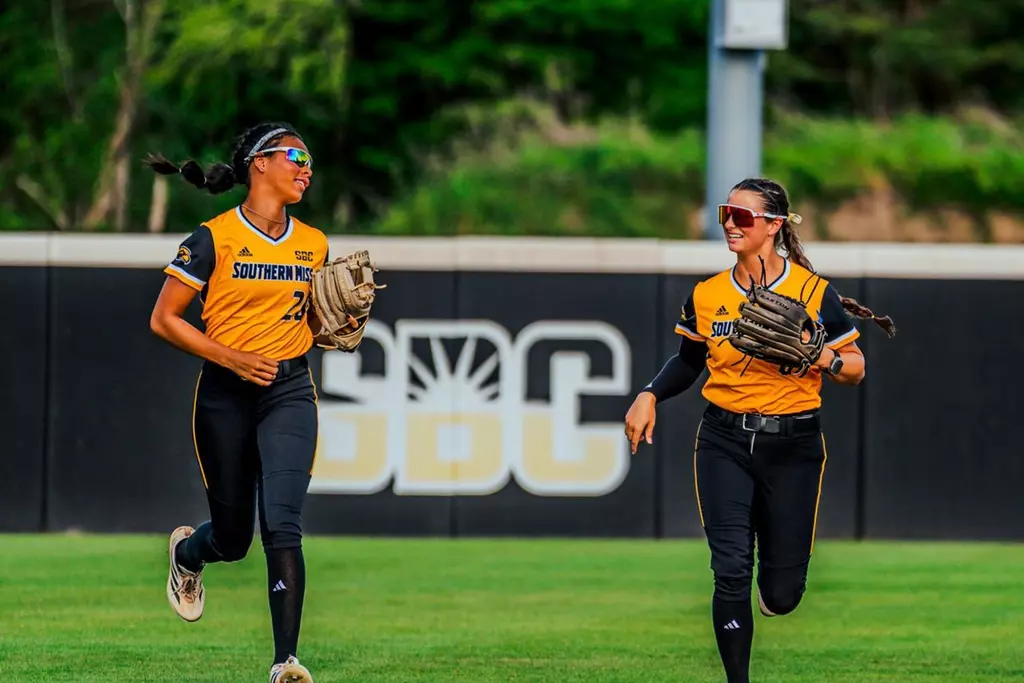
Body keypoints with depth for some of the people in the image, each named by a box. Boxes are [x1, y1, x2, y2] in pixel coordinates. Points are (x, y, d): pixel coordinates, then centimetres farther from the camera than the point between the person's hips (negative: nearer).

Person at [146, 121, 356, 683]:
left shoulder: (313, 244, 10)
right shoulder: (214, 238, -6)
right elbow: (163, 320, -6)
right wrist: (232, 357, -15)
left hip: (290, 390, 2)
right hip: (225, 395, -2)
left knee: (282, 524, -16)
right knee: (233, 536, 7)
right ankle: (187, 552, 45)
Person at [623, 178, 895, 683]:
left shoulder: (813, 292, -4)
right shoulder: (706, 295, 4)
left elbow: (855, 369, 3)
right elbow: (688, 362, 19)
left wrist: (827, 360, -18)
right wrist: (650, 395, 2)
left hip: (792, 447, -1)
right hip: (724, 444, 1)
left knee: (782, 594, 2)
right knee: (731, 574, -12)